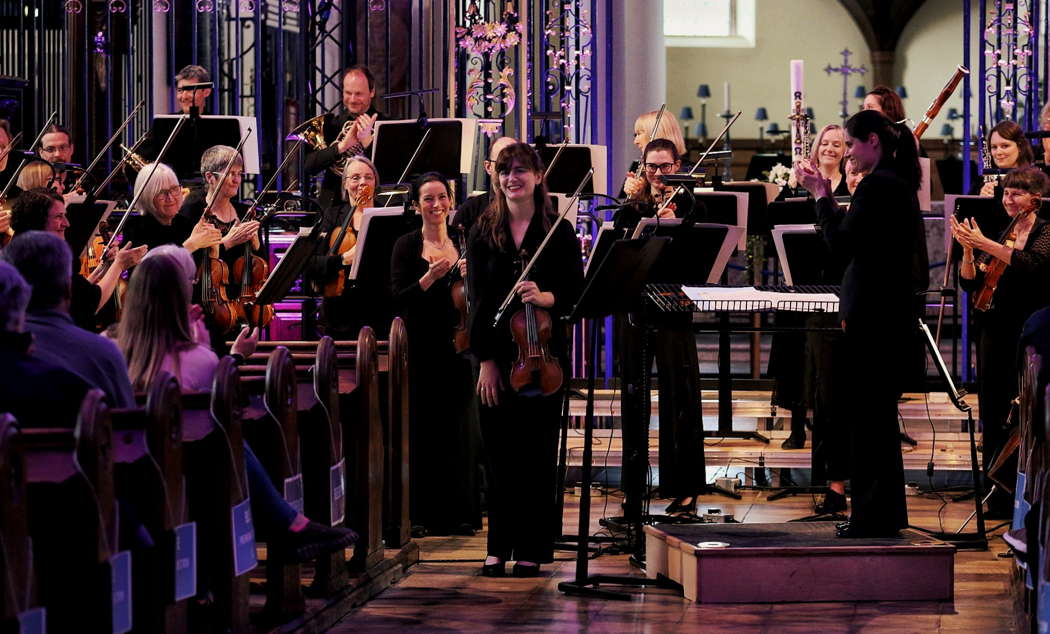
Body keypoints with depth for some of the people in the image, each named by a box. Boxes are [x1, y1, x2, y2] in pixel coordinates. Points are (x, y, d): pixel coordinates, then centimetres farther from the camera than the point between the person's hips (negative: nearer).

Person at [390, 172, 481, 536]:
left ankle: (458, 512, 10)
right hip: (420, 350, -2)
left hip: (457, 348, 2)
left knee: (460, 428, 2)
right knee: (422, 428, -2)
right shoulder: (407, 246, 1)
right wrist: (430, 277, -22)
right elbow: (399, 299, -9)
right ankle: (422, 514, 4)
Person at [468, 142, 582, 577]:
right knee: (499, 454, 3)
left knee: (537, 455, 0)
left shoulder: (558, 231, 2)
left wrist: (545, 297, -22)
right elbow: (478, 298, 1)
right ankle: (499, 546, 12)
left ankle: (532, 549, 7)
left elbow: (576, 292, 0)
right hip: (496, 355, 1)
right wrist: (485, 360, -6)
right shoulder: (484, 231, 5)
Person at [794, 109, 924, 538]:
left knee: (867, 414, -5)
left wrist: (820, 195, -9)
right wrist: (826, 196, 13)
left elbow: (841, 244, -19)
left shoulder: (877, 185, -16)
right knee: (879, 413, 15)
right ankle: (888, 511, 21)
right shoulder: (900, 184, 15)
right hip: (892, 312, 10)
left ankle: (872, 515, -2)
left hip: (872, 316, -10)